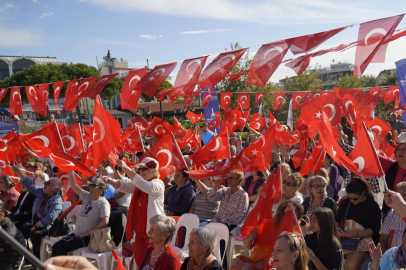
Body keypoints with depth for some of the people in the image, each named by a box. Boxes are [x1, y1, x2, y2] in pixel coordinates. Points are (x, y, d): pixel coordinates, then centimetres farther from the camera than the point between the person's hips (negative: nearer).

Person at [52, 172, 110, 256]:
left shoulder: (103, 203, -12)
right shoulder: (87, 196, 10)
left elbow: (105, 222, -21)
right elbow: (74, 185, 8)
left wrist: (87, 234, -17)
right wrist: (70, 172, -4)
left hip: (88, 237, -7)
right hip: (76, 234, 7)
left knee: (61, 247, -19)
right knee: (55, 246, -6)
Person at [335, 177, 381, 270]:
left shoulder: (373, 206, -5)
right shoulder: (345, 203, 9)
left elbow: (375, 229, -9)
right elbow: (336, 220, 16)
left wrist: (356, 234, -21)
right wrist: (337, 229, -6)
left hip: (363, 241, -5)